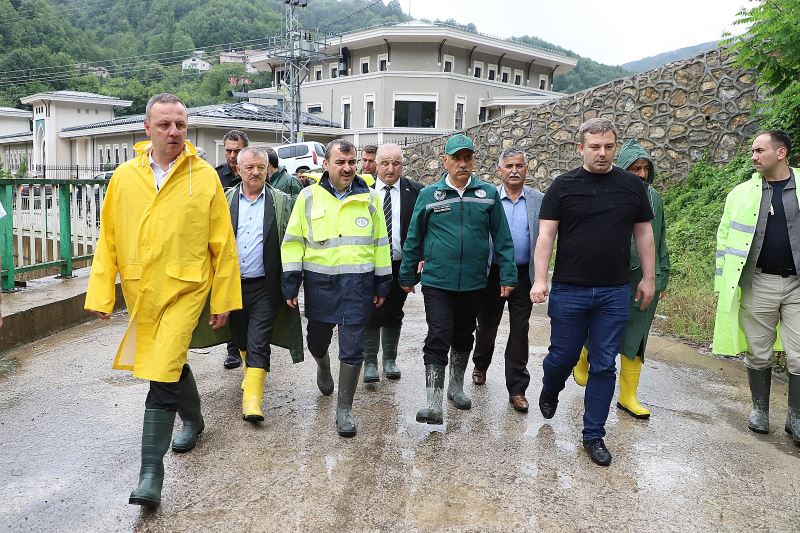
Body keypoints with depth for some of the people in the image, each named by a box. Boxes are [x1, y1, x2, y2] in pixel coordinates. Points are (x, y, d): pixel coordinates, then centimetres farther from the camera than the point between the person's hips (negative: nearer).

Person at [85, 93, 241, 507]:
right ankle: (193, 419, 46)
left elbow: (223, 244, -4)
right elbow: (108, 240, 4)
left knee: (163, 373, -9)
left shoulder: (205, 176, -6)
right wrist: (100, 293, -1)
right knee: (171, 362, 20)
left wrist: (224, 299, -3)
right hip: (139, 290, 4)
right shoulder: (124, 176, 1)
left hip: (185, 288, -3)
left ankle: (152, 469, 3)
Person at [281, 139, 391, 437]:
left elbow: (380, 242, 10)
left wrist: (381, 283, 8)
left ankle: (345, 409, 17)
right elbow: (293, 240, 4)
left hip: (358, 283, 0)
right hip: (319, 282, 1)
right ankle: (323, 368, 52)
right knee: (317, 341, 16)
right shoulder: (309, 197, 2)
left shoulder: (369, 198, 5)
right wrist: (291, 281, -2)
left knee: (352, 349, 0)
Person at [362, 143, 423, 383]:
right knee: (370, 315, 5)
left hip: (401, 265, 1)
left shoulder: (416, 191, -2)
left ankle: (390, 359, 30)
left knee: (394, 315, 14)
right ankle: (370, 362, 19)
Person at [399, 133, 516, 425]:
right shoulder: (428, 195, -1)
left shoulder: (488, 194, 1)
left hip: (473, 283, 2)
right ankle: (433, 402, -3)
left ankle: (456, 385, 36)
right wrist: (407, 275, 10)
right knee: (438, 338, -7)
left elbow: (502, 237, 4)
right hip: (437, 282, -2)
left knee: (463, 336, 17)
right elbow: (414, 239, 6)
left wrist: (507, 275, 0)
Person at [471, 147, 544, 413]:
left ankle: (517, 388, 12)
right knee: (486, 324, 15)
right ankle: (481, 365, 42)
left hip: (524, 274, 0)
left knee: (519, 331, 3)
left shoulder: (538, 200, 2)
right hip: (492, 273, 0)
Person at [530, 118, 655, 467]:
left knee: (604, 366, 6)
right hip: (569, 290, -2)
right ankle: (549, 392, 42)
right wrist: (540, 279, -13)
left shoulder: (632, 185, 6)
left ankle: (594, 435, 19)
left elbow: (643, 233, 11)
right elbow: (546, 234, -5)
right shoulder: (564, 185, -1)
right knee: (563, 356, 8)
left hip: (614, 294, 2)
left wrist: (648, 278, 8)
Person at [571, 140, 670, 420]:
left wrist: (662, 276, 14)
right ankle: (582, 360, 40)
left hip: (644, 280, 5)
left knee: (635, 338, 8)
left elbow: (660, 240, 15)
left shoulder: (654, 198, 8)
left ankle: (628, 396, 18)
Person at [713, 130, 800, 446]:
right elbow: (724, 239, 5)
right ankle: (760, 409, 27)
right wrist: (722, 286, 2)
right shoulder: (743, 193, 4)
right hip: (758, 284, 1)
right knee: (757, 353, 10)